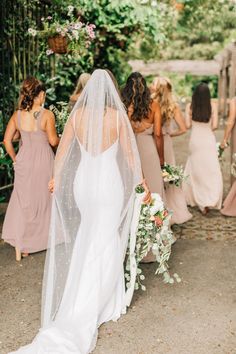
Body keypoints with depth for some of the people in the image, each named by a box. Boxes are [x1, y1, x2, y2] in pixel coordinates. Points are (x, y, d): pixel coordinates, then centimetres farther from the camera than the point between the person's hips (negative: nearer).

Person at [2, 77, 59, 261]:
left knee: (22, 202, 13)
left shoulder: (17, 115, -1)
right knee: (44, 200, 15)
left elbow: (7, 140, 0)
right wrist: (61, 139, 12)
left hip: (23, 161, 3)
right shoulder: (47, 115, -13)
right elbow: (53, 141, -10)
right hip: (43, 162, -3)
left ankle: (20, 246, 14)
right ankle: (47, 239, 30)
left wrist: (15, 159, 12)